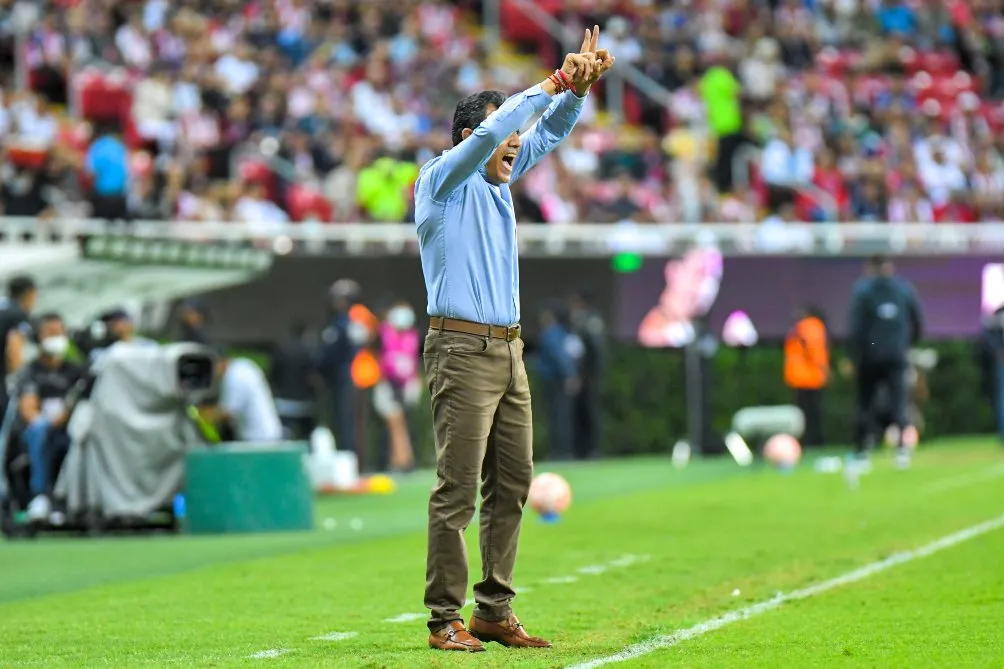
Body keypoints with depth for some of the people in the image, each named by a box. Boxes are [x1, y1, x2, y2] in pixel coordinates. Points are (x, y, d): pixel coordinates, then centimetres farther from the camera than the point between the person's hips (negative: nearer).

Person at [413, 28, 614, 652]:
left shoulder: (496, 180, 16)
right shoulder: (443, 180, -5)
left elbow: (547, 133, 19)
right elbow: (490, 132, -20)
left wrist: (579, 87, 1)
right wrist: (555, 81, -16)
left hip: (509, 351, 8)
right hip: (462, 350, -8)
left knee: (513, 484, 6)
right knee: (458, 489, -9)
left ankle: (495, 611, 11)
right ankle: (446, 618, -7)